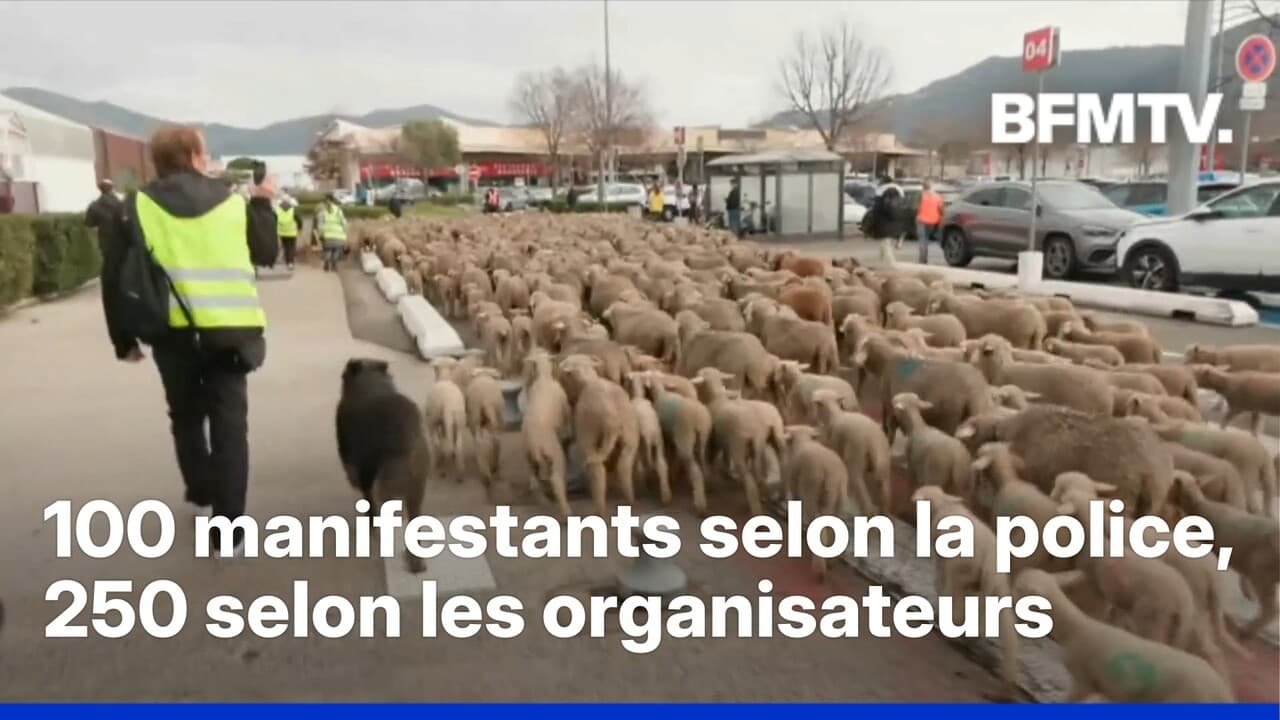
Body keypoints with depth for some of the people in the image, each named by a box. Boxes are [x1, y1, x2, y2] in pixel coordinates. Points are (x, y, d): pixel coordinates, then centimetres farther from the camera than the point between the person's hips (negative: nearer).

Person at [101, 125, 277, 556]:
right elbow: (266, 254, 14)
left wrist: (123, 339, 8)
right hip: (228, 329, 0)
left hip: (174, 331, 1)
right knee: (229, 423, 2)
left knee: (186, 417, 23)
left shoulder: (138, 207, 0)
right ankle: (228, 530, 0)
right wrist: (263, 204, 25)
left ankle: (202, 492, 40)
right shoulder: (232, 202, 2)